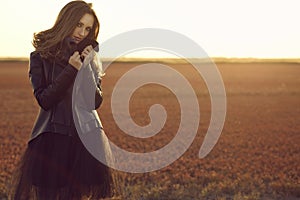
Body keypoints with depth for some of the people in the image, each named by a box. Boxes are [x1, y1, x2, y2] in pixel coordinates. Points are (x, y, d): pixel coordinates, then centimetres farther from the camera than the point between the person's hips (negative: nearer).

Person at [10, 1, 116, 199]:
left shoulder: (90, 58, 10)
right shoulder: (41, 56, 0)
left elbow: (96, 102, 2)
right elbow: (44, 100, -8)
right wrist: (71, 70, -15)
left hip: (85, 137, 3)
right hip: (52, 139, -3)